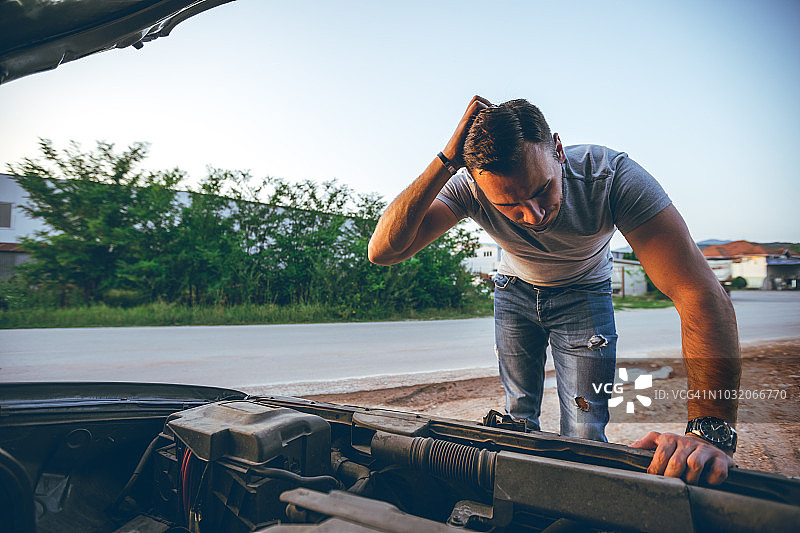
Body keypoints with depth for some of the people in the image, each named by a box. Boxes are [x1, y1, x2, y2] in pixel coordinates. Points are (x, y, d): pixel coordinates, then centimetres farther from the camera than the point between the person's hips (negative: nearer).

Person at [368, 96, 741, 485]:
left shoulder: (611, 175, -36)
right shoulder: (470, 187, -31)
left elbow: (698, 291, -41)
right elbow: (382, 251, -39)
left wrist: (711, 427, -51)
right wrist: (446, 162, -49)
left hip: (584, 293, -1)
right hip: (515, 290, 2)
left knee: (585, 435, -7)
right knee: (519, 416, 7)